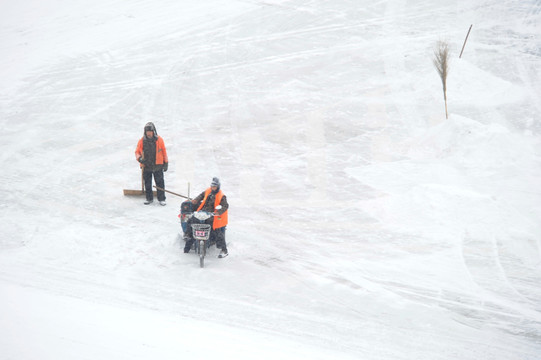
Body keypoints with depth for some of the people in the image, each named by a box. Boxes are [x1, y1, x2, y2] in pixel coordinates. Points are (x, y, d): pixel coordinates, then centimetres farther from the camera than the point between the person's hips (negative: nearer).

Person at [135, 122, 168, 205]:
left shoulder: (159, 140, -1)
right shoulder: (142, 141, 0)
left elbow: (164, 151, 6)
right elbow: (137, 152, 6)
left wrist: (166, 163, 7)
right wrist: (139, 158, -15)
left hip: (157, 166, -2)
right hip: (146, 166, 2)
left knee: (160, 183, 0)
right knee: (147, 184, 10)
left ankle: (161, 199, 9)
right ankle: (149, 198, 23)